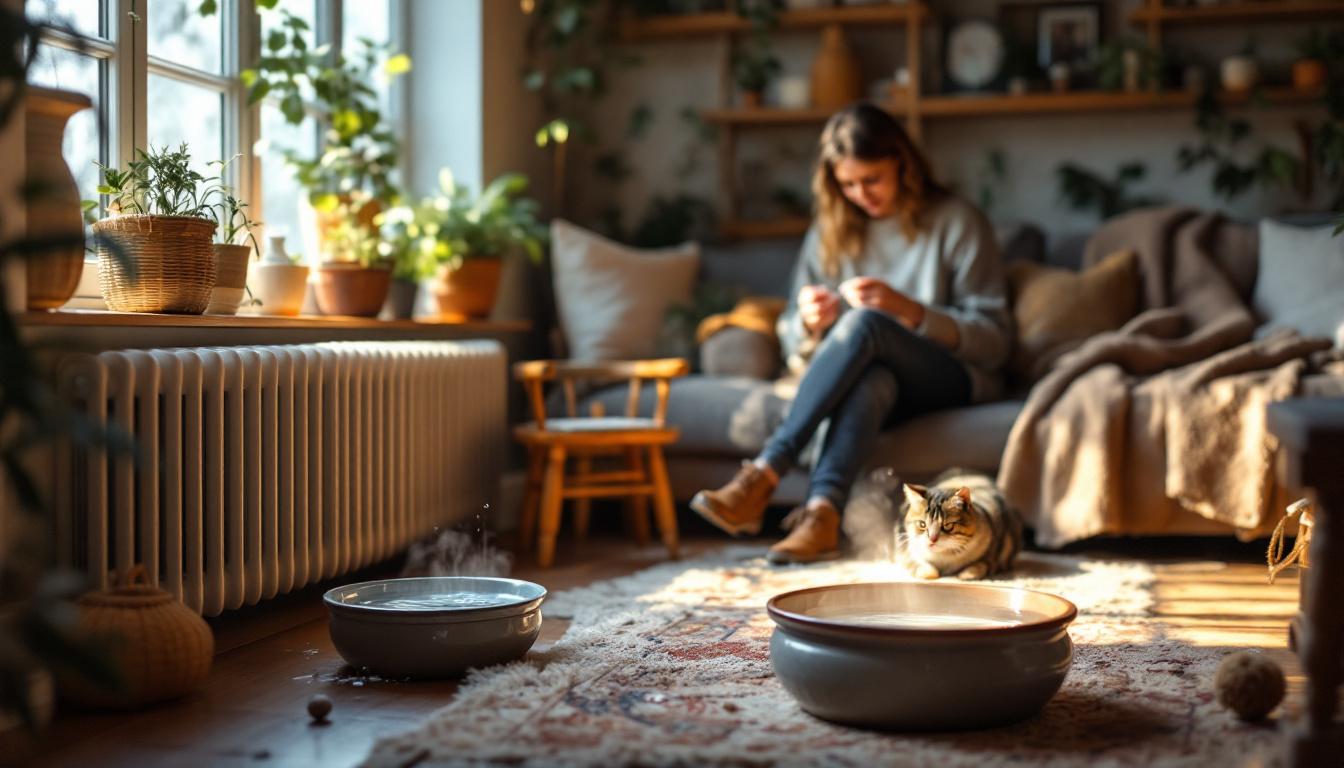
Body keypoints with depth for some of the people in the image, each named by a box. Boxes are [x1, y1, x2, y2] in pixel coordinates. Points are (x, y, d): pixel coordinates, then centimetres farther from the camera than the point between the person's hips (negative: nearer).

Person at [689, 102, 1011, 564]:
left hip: (951, 382, -2)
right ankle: (822, 512, -57)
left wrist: (906, 309, -19)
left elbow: (992, 341, -5)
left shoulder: (957, 222, 2)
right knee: (871, 379, -37)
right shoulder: (830, 232, 13)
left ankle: (763, 475, -42)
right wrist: (810, 324, -12)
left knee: (864, 322, -34)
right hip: (873, 376, 3)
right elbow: (792, 343, 13)